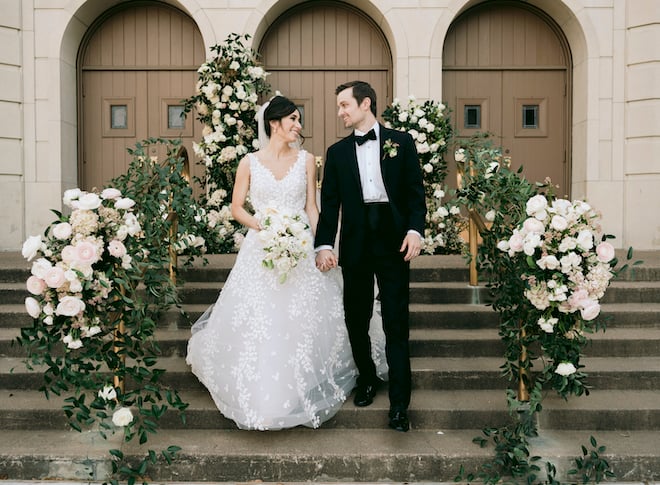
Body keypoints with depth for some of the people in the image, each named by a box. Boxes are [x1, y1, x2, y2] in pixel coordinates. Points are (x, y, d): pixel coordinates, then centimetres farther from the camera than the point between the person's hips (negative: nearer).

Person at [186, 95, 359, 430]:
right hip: (261, 251, -1)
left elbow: (312, 208, 6)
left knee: (302, 322, 3)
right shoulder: (250, 162, 2)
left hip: (300, 249, 1)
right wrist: (262, 225, -13)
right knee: (256, 324, -1)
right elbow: (237, 208, 4)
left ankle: (302, 392, 21)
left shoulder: (306, 160, 5)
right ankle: (260, 394, 18)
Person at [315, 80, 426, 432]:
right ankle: (367, 379, 34)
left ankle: (399, 404, 5)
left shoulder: (401, 142, 7)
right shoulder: (337, 152, 12)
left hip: (394, 241, -2)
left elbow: (415, 192, 3)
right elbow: (329, 202, 5)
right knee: (356, 320, 11)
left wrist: (415, 230, -12)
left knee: (396, 323, -2)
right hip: (355, 244, 3)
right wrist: (324, 245, -7)